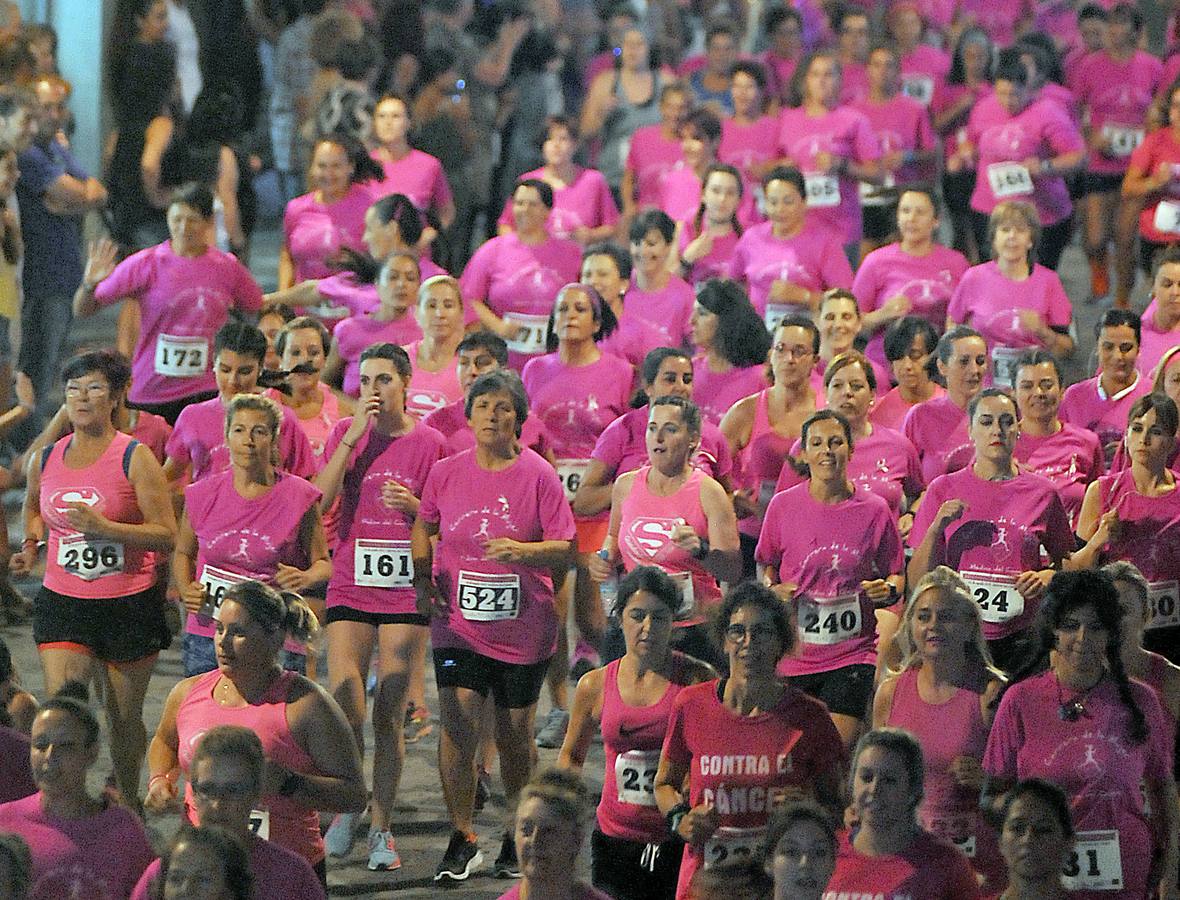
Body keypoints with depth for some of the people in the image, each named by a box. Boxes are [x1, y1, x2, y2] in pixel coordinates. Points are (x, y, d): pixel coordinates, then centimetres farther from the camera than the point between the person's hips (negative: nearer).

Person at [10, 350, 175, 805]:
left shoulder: (134, 458, -8)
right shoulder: (44, 460, 5)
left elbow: (167, 535, -12)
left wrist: (103, 527, -23)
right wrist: (31, 546, 7)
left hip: (129, 606, -2)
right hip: (63, 603, 2)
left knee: (124, 717, 11)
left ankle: (128, 806, 31)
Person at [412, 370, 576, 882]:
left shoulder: (538, 475, -5)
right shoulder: (446, 473, 3)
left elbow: (566, 550, -6)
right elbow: (423, 527, 20)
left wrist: (520, 550, -24)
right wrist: (422, 579, 5)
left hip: (523, 628, -1)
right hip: (459, 624, 1)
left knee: (514, 737, 8)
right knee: (457, 727, -11)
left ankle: (519, 838, 26)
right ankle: (462, 841, 0)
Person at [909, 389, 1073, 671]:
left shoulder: (1042, 493, 6)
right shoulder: (943, 490, 4)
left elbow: (1066, 561, 20)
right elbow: (918, 579, 3)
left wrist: (1047, 576, -1)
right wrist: (937, 528, -11)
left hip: (1019, 637, 1)